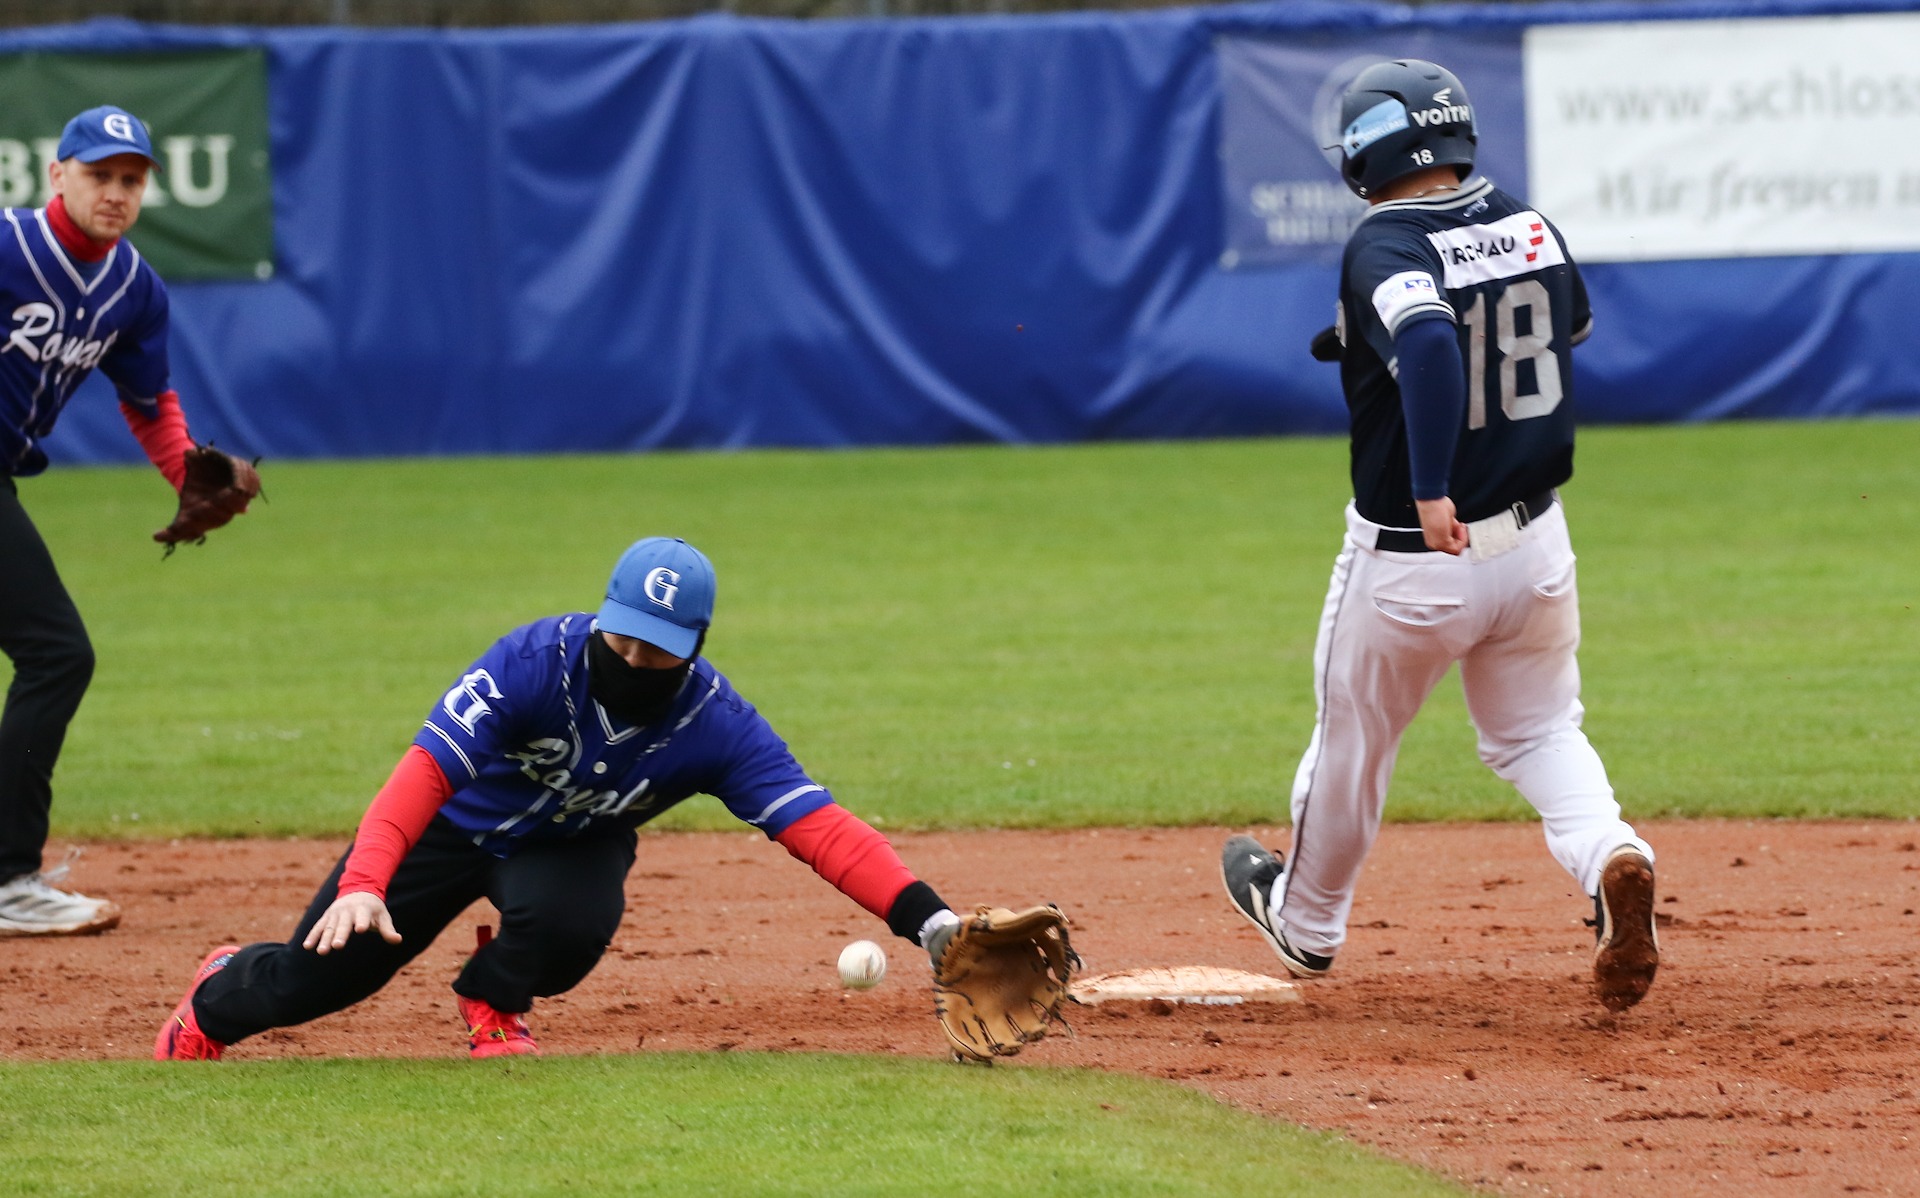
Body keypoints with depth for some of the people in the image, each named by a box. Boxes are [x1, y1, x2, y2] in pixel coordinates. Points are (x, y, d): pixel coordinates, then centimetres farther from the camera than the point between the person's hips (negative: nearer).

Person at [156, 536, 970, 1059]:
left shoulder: (718, 727, -30)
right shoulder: (536, 660, -35)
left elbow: (817, 825, -37)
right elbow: (428, 770, -41)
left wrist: (925, 919, -50)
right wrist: (363, 884, -55)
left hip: (571, 846, 1)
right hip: (457, 822, -1)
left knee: (572, 923, -33)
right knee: (320, 971, -4)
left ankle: (494, 1005, 6)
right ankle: (218, 997, 36)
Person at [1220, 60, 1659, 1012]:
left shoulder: (1383, 249, -19)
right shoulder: (1531, 229, 1)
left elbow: (1430, 341, -39)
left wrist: (1432, 493, -39)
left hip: (1409, 562, -5)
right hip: (1536, 542, 5)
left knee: (1351, 744, 17)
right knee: (1538, 730, 21)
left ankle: (1305, 923, 40)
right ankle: (1608, 856, -10)